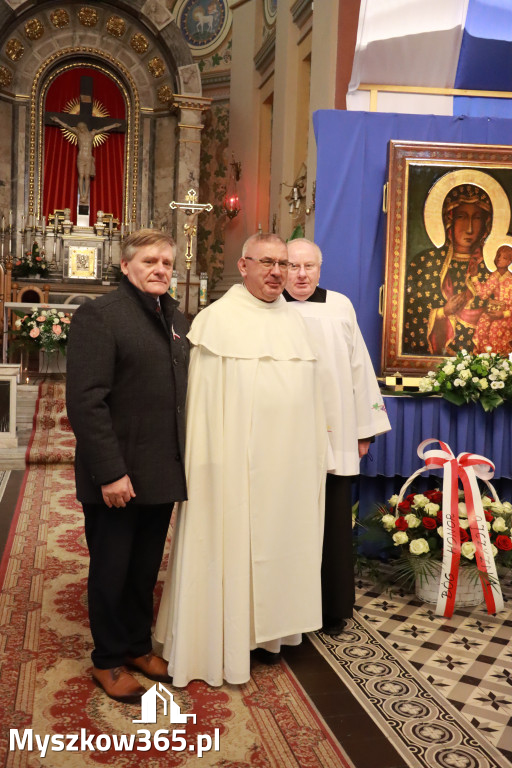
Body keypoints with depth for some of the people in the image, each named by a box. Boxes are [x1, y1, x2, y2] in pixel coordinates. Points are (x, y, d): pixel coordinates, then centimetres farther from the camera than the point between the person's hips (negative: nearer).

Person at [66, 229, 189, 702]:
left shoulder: (176, 319, 12)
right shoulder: (99, 316, -10)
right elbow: (85, 401, -16)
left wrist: (186, 459, 7)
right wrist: (110, 472, -20)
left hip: (163, 473, 6)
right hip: (117, 477, -6)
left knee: (146, 570, 17)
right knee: (112, 571, 9)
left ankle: (138, 646, 33)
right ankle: (109, 661, 26)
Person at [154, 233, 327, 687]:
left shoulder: (294, 321, 11)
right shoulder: (218, 319, -5)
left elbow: (308, 393, 13)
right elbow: (204, 397, -9)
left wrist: (314, 451, 10)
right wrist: (212, 462, -15)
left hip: (289, 459, 6)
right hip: (238, 458, -6)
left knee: (277, 540, 12)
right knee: (231, 543, 2)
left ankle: (264, 631, 27)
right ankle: (222, 644, 15)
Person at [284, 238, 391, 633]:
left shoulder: (341, 307, 5)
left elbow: (359, 369, 7)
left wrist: (364, 431, 6)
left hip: (334, 437, 1)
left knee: (333, 525, 7)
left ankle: (334, 609, 22)